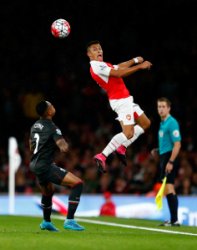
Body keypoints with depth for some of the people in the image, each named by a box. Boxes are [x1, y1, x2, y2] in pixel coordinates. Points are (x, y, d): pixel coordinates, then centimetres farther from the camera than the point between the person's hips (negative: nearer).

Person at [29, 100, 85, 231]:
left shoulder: (35, 126, 11)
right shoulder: (52, 128, -15)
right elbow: (64, 148, -24)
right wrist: (65, 143, -3)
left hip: (35, 165, 9)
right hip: (45, 166, -9)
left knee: (48, 191, 35)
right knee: (78, 183, -14)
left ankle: (46, 222, 51)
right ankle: (70, 220, -17)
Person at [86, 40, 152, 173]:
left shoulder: (103, 65, 15)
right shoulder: (96, 66, -16)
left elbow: (118, 67, 31)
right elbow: (119, 73, -23)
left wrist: (134, 60, 33)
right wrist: (140, 66, -19)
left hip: (126, 99, 11)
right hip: (121, 101, -11)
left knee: (145, 123, 19)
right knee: (128, 134, -19)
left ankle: (121, 148, 16)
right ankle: (102, 156, -16)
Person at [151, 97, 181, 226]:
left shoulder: (172, 123, -12)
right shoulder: (163, 123, 17)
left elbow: (177, 144, -19)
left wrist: (170, 162, -24)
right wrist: (158, 151, 14)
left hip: (170, 158, -10)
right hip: (164, 157, 10)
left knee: (168, 189, -13)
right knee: (169, 190, 10)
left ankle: (174, 220, -13)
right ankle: (174, 219, 12)